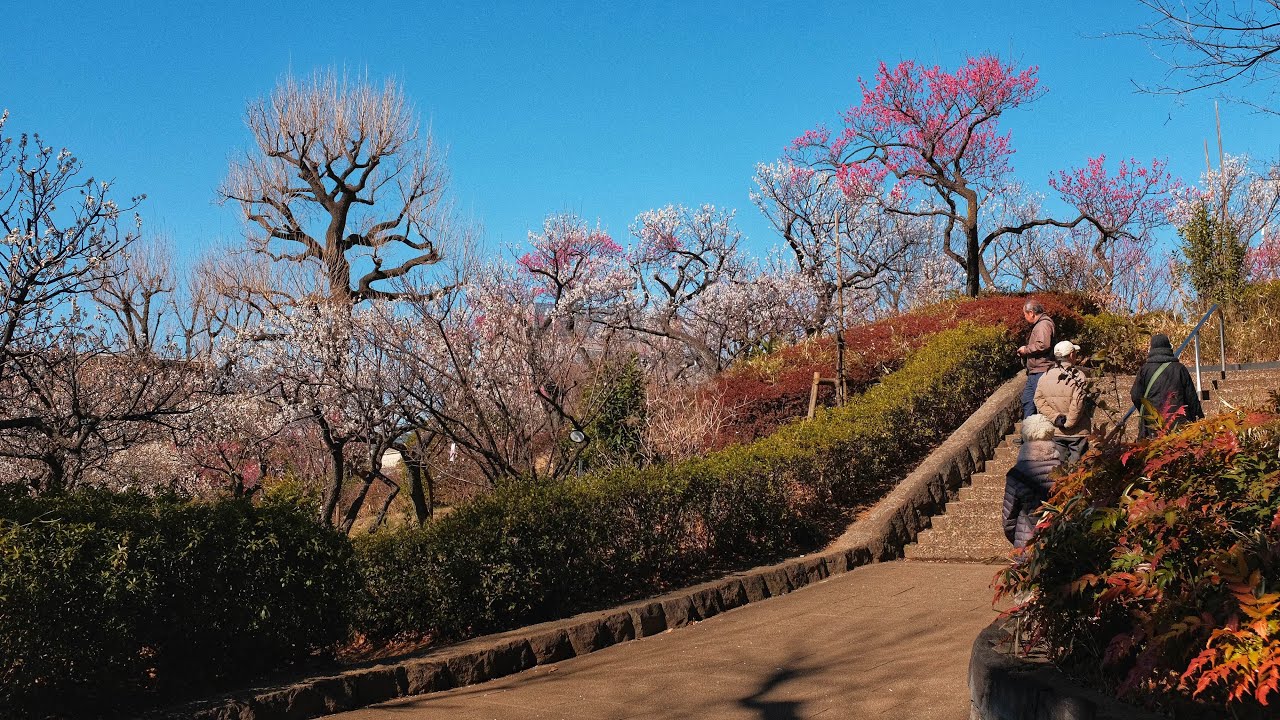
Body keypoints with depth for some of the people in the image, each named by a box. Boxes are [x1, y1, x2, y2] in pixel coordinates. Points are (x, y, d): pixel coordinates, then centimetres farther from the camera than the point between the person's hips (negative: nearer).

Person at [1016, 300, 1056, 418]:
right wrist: (1024, 353, 14)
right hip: (1034, 372, 11)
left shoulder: (1043, 325, -14)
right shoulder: (1037, 325, 21)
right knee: (1027, 400, 14)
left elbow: (1043, 345, -28)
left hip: (1041, 371, -11)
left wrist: (1026, 349, -14)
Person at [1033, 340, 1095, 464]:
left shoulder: (1045, 376, 1)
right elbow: (1078, 403, -20)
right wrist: (1069, 423, -11)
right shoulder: (1079, 376, -13)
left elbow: (1039, 400, -4)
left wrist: (1055, 417, -7)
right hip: (1078, 432, -4)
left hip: (1056, 432, 4)